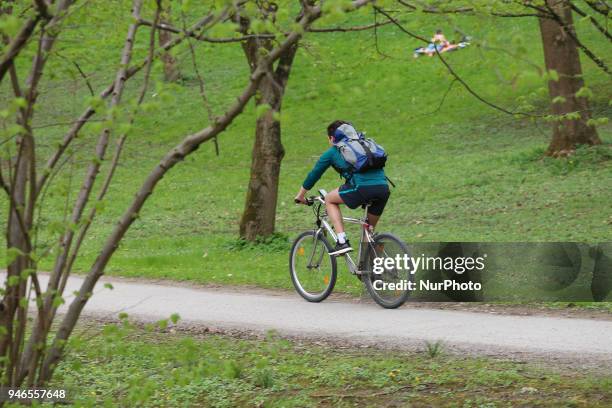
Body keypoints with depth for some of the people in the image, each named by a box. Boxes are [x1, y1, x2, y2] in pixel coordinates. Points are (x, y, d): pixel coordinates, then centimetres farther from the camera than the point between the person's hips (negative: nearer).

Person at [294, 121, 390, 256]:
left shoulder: (332, 152, 19)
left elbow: (314, 174, 29)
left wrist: (300, 195, 45)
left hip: (362, 188, -5)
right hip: (384, 188, 5)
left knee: (329, 199, 21)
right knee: (369, 230, 25)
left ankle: (342, 242, 8)